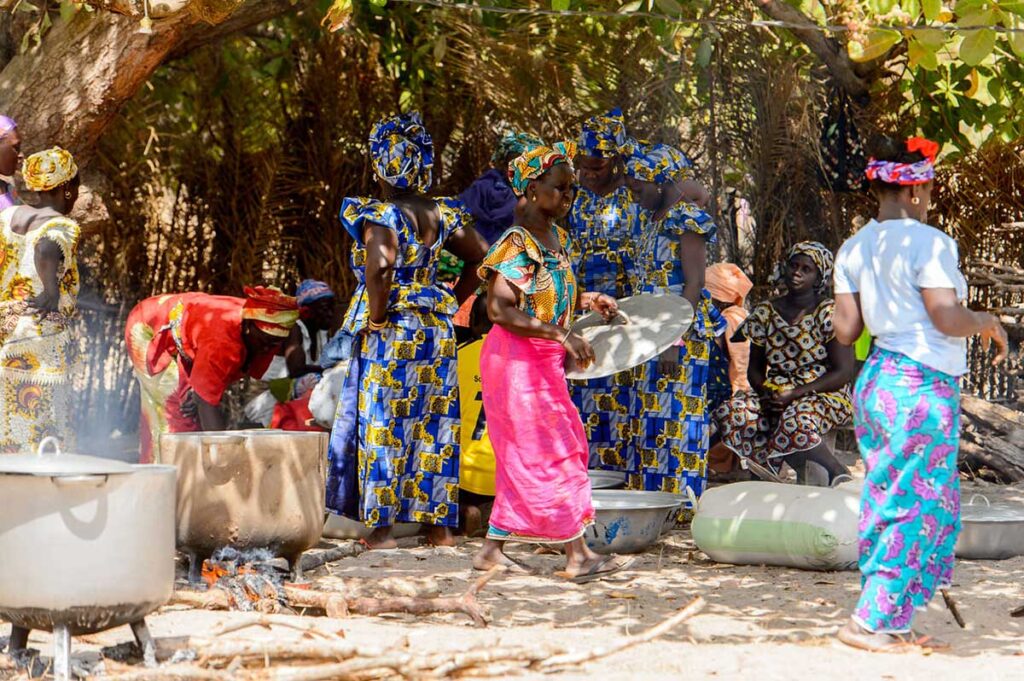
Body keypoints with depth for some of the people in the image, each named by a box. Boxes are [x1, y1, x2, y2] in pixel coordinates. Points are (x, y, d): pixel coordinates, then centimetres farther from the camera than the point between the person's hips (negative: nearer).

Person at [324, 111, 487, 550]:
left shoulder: (380, 218, -14)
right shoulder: (441, 215, 5)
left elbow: (380, 267, -31)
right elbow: (481, 256, 13)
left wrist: (376, 321, -18)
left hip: (391, 333, -6)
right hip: (437, 331, 6)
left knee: (384, 424, 1)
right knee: (434, 424, 11)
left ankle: (382, 528, 3)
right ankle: (439, 525, 16)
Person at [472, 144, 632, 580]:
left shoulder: (557, 238, 11)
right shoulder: (517, 244, -17)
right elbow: (499, 309, -25)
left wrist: (586, 300, 6)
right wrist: (561, 335, -29)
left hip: (543, 363, 9)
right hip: (517, 361, -9)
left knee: (526, 460, 11)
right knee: (550, 453, -6)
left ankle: (492, 550, 18)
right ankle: (577, 556, -2)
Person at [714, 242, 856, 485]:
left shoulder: (829, 314, -5)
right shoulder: (765, 313, 7)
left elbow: (843, 372, -10)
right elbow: (755, 367, 14)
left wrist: (795, 393, -19)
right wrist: (766, 391, -10)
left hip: (825, 395, -5)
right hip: (776, 393, 5)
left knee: (796, 420, -39)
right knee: (730, 413, -25)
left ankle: (837, 472, -12)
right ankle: (803, 469, -24)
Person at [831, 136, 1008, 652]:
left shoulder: (854, 249, 8)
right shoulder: (929, 243, -13)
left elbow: (845, 330, 7)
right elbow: (947, 319, -18)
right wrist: (989, 322, 1)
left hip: (876, 380, 8)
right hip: (922, 387, -8)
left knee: (889, 503, 13)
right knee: (918, 507, 0)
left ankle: (894, 625, 17)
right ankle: (866, 622, 0)